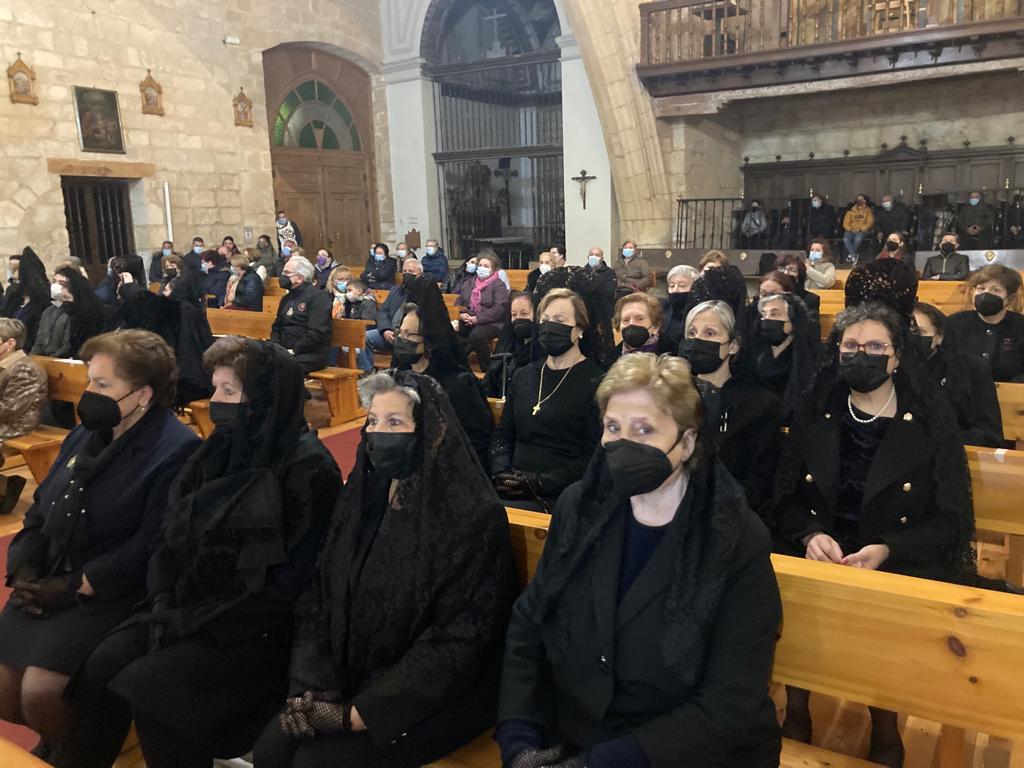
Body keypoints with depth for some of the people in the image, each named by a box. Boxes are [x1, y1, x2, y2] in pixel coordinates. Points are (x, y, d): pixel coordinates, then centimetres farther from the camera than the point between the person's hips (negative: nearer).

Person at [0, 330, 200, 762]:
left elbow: (150, 546, -21)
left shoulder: (176, 451, -16)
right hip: (47, 583, 8)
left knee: (40, 691, -20)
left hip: (114, 596, -7)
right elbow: (40, 511, 14)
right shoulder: (86, 436, 12)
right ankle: (51, 740, 32)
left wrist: (74, 588, -19)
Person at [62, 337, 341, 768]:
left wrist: (195, 620, -16)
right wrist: (164, 600, -6)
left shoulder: (308, 468, -17)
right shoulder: (221, 449, 6)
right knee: (101, 665, -10)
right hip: (187, 608, 7)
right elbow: (172, 533, 11)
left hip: (256, 629, -6)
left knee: (146, 685, -20)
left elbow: (293, 578, -19)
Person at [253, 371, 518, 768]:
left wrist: (361, 713, -18)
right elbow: (320, 595, 4)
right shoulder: (360, 495, 1)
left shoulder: (475, 515, -19)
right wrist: (311, 686, -9)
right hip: (353, 676, 6)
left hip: (435, 698, -5)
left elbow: (458, 639, -20)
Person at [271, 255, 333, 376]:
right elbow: (276, 327, 25)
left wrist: (294, 351, -17)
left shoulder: (318, 297, -6)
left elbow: (316, 333, -17)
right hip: (284, 351, 7)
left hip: (311, 355, -7)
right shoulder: (287, 298, 21)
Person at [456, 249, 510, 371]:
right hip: (468, 321, 5)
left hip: (492, 323, -5)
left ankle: (487, 369, -18)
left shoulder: (499, 285, -1)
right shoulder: (469, 283, 18)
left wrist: (477, 319, -19)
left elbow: (499, 309, -14)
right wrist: (461, 314, -8)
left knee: (476, 335, -36)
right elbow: (459, 302, 15)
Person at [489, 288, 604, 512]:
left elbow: (595, 458, -8)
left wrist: (541, 483, -15)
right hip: (512, 488, 5)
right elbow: (502, 435, 17)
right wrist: (502, 473, -2)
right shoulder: (523, 376, 18)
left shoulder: (596, 382, -2)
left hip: (560, 495, -5)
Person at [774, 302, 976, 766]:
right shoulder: (815, 413, 6)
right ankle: (796, 712, 0)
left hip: (904, 567, -1)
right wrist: (811, 535, -15)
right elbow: (785, 496, 7)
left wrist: (887, 551, -17)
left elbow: (952, 518, -1)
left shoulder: (931, 418, 1)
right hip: (821, 556, 2)